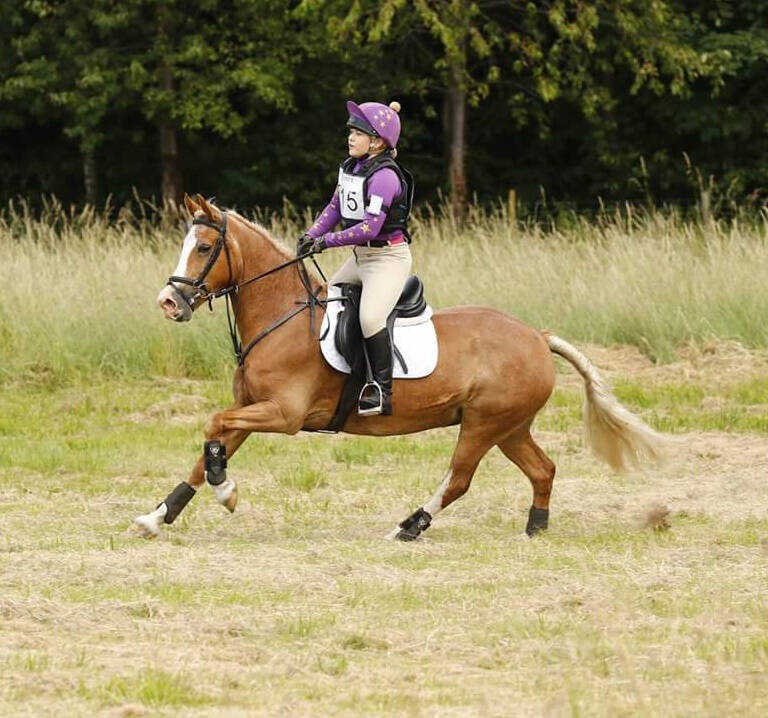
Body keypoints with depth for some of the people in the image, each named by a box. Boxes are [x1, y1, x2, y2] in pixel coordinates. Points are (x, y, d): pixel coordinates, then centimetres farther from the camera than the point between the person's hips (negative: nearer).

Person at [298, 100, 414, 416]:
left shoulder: (384, 177, -20)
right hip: (360, 257, 10)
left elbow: (369, 228, -26)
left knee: (370, 318, -28)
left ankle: (382, 392, -23)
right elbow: (335, 208, 15)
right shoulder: (350, 168, 7)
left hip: (388, 257, -10)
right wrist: (311, 234, -2)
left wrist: (326, 241, -22)